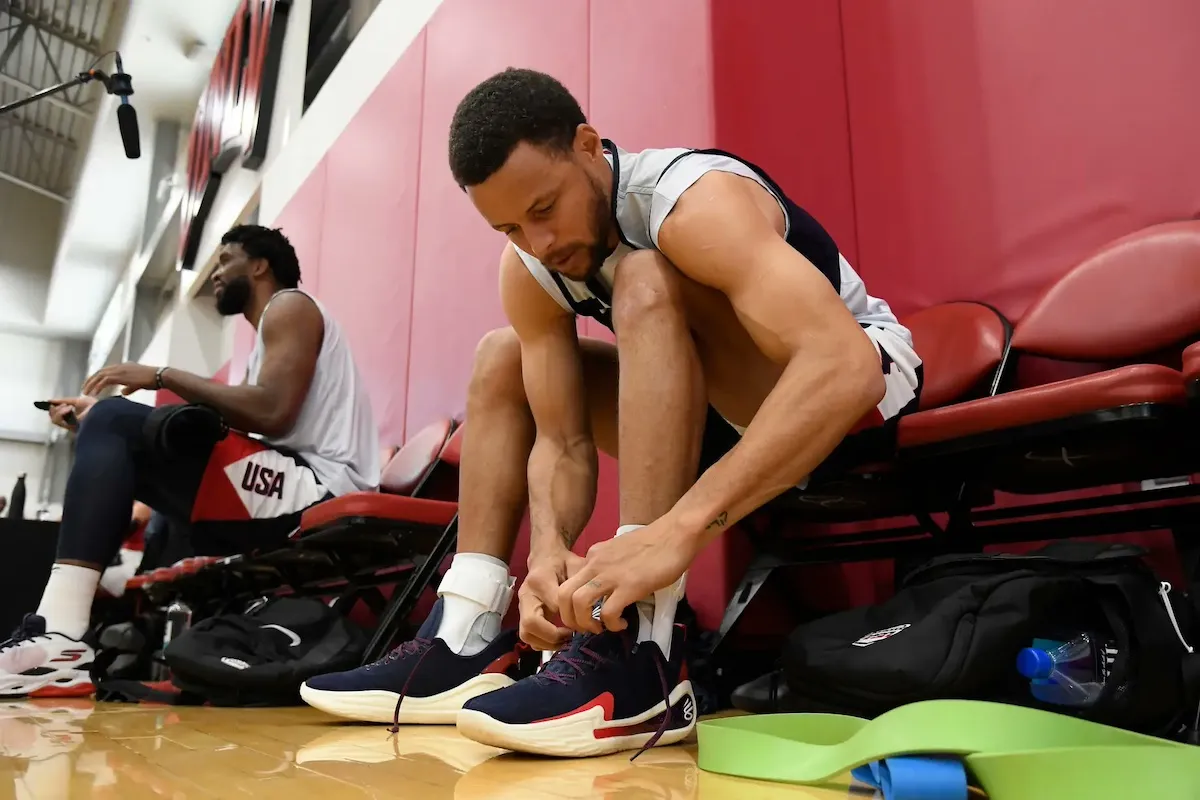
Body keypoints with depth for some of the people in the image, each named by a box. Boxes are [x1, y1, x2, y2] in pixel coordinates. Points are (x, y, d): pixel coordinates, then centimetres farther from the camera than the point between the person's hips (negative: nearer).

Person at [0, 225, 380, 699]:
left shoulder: (290, 306, 1)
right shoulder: (270, 334, 30)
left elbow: (271, 413, -17)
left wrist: (163, 376, -8)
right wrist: (98, 414, 16)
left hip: (317, 492, -10)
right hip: (291, 497, 10)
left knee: (113, 425, -16)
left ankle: (60, 638, -27)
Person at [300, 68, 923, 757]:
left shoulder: (694, 202, -29)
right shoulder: (531, 271, -9)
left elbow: (846, 366, -42)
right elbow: (562, 442, -10)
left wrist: (677, 530, -50)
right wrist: (551, 550, -31)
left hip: (856, 385, -7)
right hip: (721, 409, 7)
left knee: (646, 281, -31)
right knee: (504, 357, 3)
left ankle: (637, 659, -34)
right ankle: (462, 645, -3)